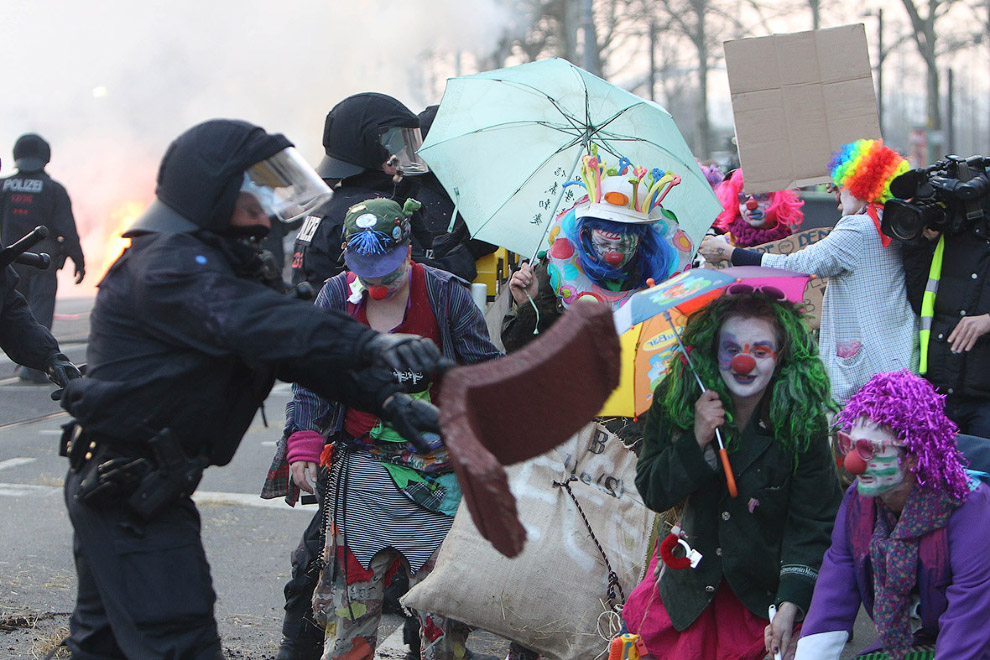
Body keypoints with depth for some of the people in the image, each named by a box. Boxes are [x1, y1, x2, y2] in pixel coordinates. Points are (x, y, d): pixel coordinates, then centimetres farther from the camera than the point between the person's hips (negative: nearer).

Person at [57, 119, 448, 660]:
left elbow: (296, 347, 5)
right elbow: (247, 321, -38)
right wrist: (368, 344, -50)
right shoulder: (165, 263, -19)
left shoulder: (224, 260, 14)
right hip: (124, 488, -11)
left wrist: (386, 399, -10)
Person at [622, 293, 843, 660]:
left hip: (768, 587, -2)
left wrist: (789, 608, -26)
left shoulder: (803, 423, -18)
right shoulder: (674, 406, -10)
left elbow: (812, 523, -16)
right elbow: (652, 494, -10)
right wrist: (696, 440, -26)